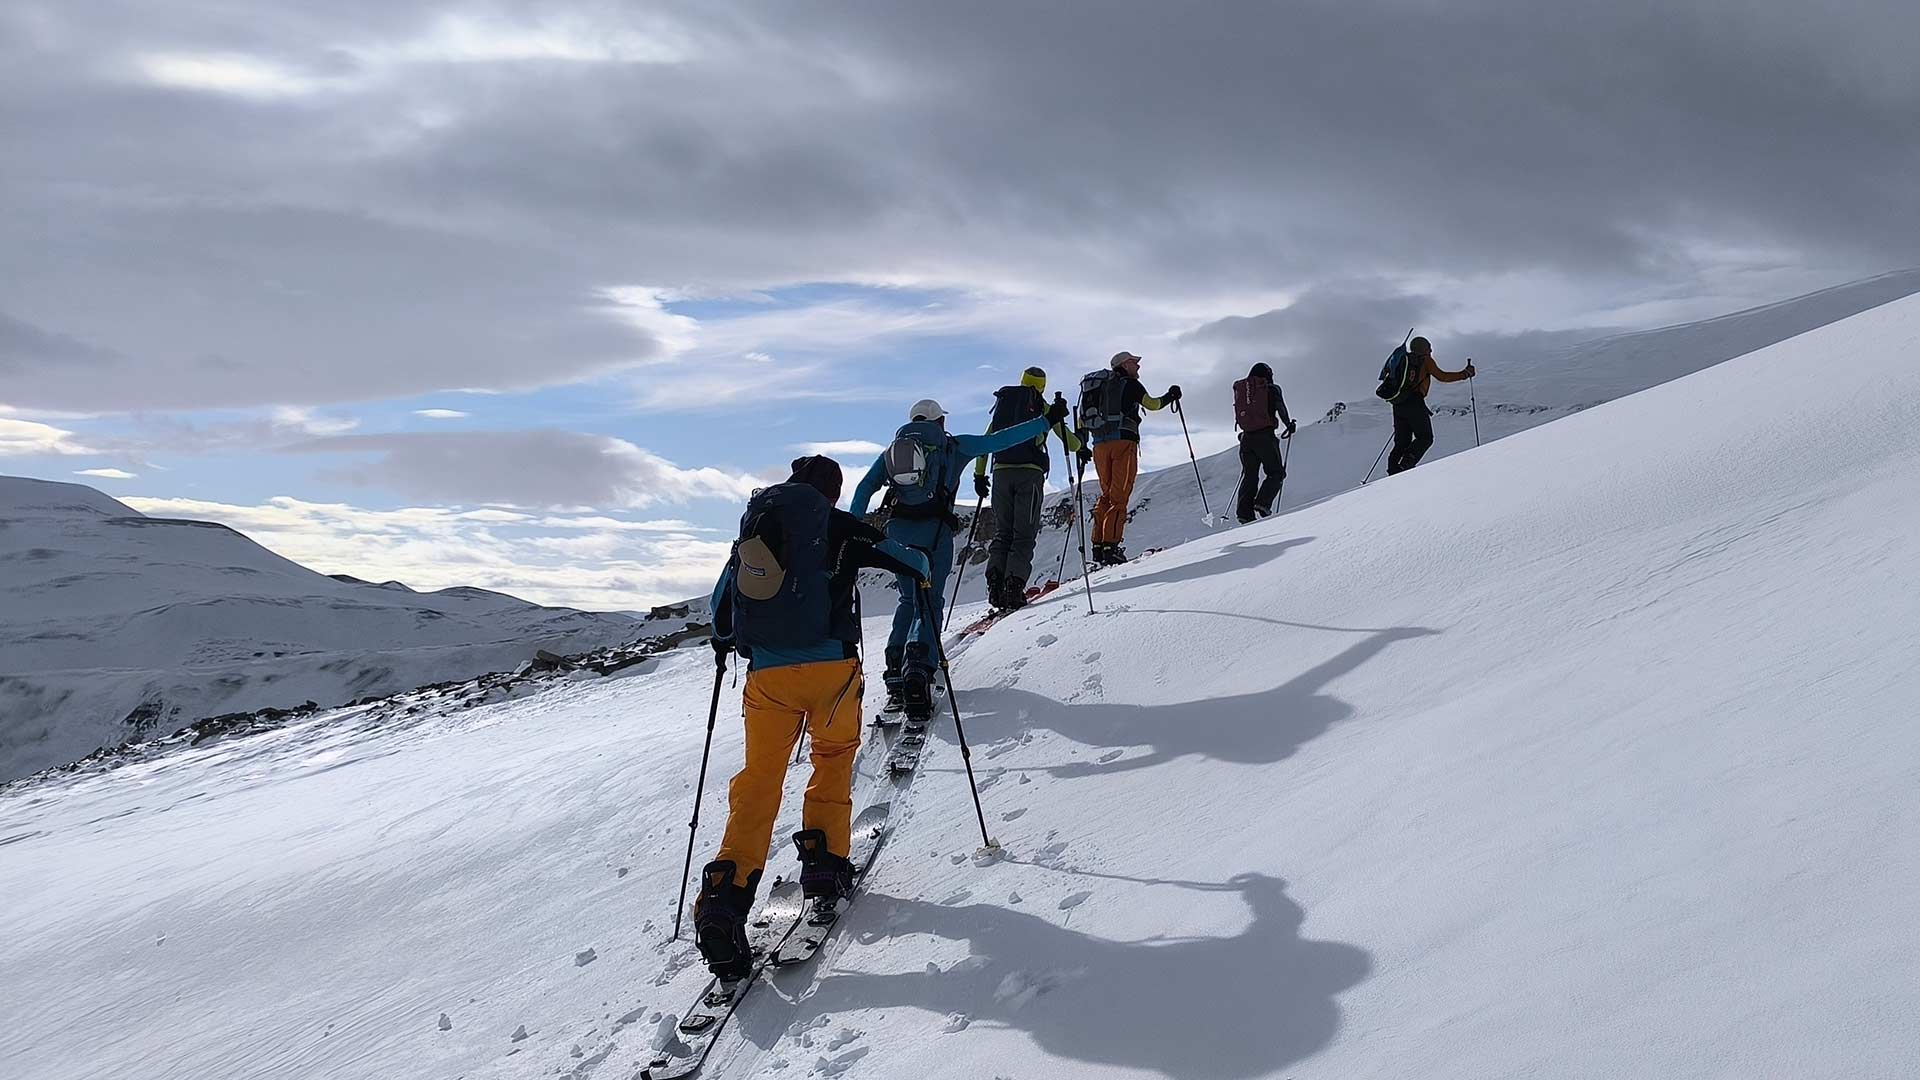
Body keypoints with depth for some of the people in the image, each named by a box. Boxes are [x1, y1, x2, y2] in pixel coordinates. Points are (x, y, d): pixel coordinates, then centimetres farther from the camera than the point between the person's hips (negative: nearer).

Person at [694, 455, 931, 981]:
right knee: (834, 754, 24)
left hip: (768, 673, 3)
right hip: (831, 666, -2)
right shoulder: (840, 528, 5)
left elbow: (722, 604, 23)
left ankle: (725, 898, -9)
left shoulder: (752, 526, 16)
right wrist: (919, 569, 33)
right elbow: (912, 561, 8)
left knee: (759, 780, 5)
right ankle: (824, 859, 15)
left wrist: (723, 641, 44)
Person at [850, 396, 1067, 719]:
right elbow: (998, 440, 7)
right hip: (934, 530, -3)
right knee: (929, 603, -2)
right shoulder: (953, 446, 11)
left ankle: (897, 674, 7)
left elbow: (864, 488, 11)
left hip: (897, 531, 4)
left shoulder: (892, 451, 20)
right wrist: (1047, 421, 11)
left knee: (909, 599, 18)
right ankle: (917, 671, -24)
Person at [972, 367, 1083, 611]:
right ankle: (1014, 584, -17)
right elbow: (1070, 442, 8)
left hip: (1001, 471, 3)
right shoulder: (1043, 407, 8)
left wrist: (979, 475, 16)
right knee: (1024, 534, -2)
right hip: (1030, 472, -3)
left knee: (1001, 533, 9)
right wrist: (1079, 446, 30)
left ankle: (995, 582, -9)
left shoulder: (1003, 405, 18)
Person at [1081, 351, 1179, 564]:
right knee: (1119, 496, -7)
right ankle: (1111, 547, -16)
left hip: (1099, 444, 6)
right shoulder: (1130, 384, 3)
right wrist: (1170, 396, 25)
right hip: (1123, 441, -6)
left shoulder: (1098, 388, 21)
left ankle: (1098, 546, 7)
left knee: (1106, 494, 14)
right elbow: (1152, 404, 8)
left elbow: (1082, 420, 19)